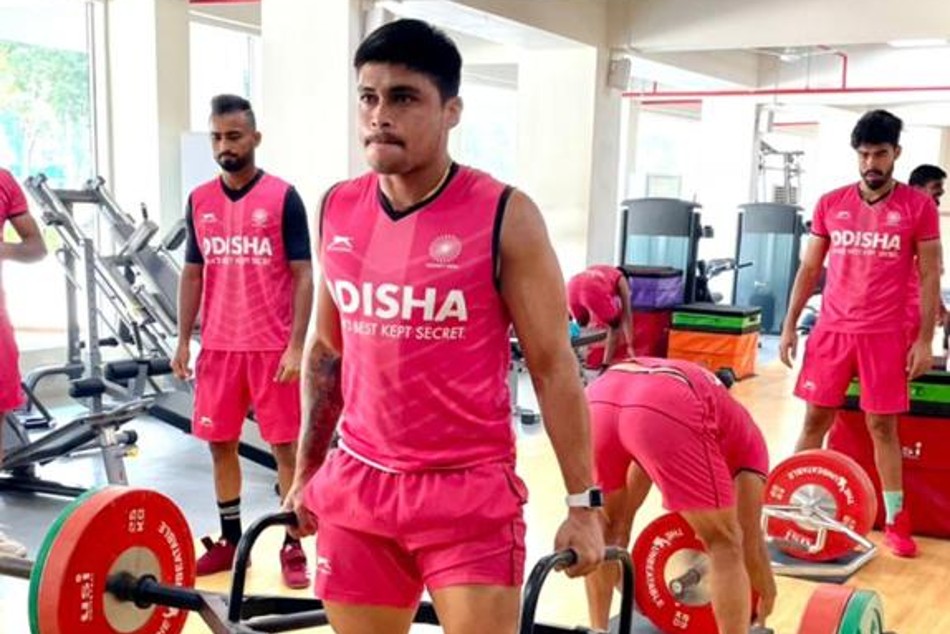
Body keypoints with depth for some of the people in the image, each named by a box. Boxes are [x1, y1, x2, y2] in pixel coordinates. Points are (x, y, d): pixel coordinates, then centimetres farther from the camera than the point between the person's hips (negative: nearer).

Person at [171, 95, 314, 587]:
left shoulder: (283, 198, -6)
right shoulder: (199, 201, 7)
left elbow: (303, 276, -7)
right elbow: (193, 274, 13)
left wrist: (296, 346, -13)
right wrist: (183, 340, 8)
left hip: (272, 346, -4)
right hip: (218, 345, 5)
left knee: (285, 445, 2)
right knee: (220, 443, 11)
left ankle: (293, 546, 11)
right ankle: (229, 539, 25)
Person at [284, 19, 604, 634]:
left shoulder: (505, 217, -11)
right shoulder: (337, 210, 3)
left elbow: (553, 365, -7)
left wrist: (583, 503, -7)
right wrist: (308, 469, 17)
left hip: (470, 491, -4)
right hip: (358, 484, 5)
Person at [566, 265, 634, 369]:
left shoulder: (594, 271, 44)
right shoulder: (621, 279, 31)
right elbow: (627, 314, 27)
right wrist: (629, 345, 31)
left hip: (573, 286, 5)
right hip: (595, 290, -5)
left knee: (580, 323, 33)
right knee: (615, 325, 21)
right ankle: (605, 365, 15)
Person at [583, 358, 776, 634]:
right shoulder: (745, 435, 37)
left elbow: (620, 524, 53)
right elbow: (750, 536, 36)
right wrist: (767, 602, 53)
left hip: (600, 398, 5)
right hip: (669, 412, -5)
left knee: (606, 529, 32)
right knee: (725, 544, 16)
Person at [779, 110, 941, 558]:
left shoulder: (918, 206, -2)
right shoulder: (830, 204, 4)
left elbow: (929, 276, 0)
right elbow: (809, 268, 10)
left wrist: (924, 339, -6)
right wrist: (789, 325, 6)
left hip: (885, 335, -2)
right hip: (831, 330, 2)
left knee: (883, 425, 4)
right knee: (816, 419, 6)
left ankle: (896, 521, 16)